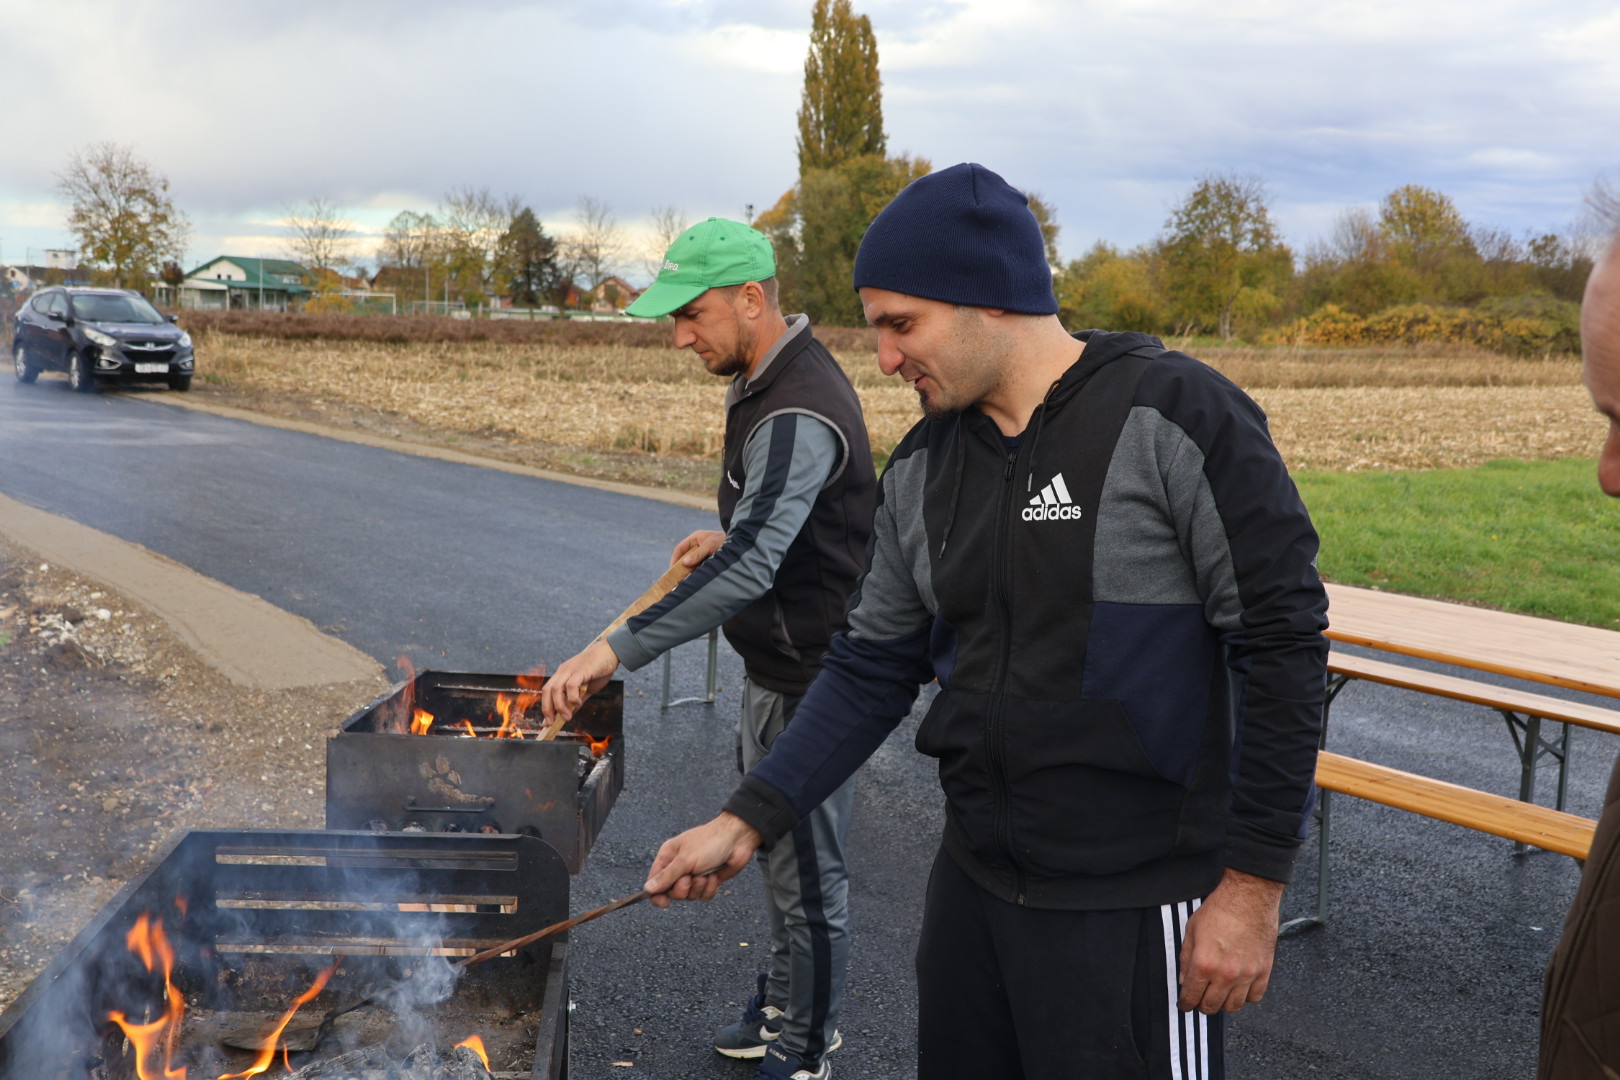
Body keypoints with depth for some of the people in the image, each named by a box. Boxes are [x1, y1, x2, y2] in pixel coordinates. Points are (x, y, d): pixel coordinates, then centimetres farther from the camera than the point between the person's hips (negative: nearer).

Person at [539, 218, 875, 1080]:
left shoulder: (797, 416, -28)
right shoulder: (772, 381, 6)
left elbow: (749, 571, -38)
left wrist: (618, 649, -40)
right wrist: (734, 535, 6)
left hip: (808, 680, -11)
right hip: (778, 665, 11)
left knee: (806, 871, 5)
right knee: (775, 843, 24)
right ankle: (786, 1005, 43)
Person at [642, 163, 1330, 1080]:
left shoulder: (1177, 416, -14)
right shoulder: (921, 470, 5)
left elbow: (1283, 644, -14)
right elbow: (875, 668, 10)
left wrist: (1254, 884, -14)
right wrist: (747, 821, 2)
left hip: (1135, 906, -6)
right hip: (973, 884, 6)